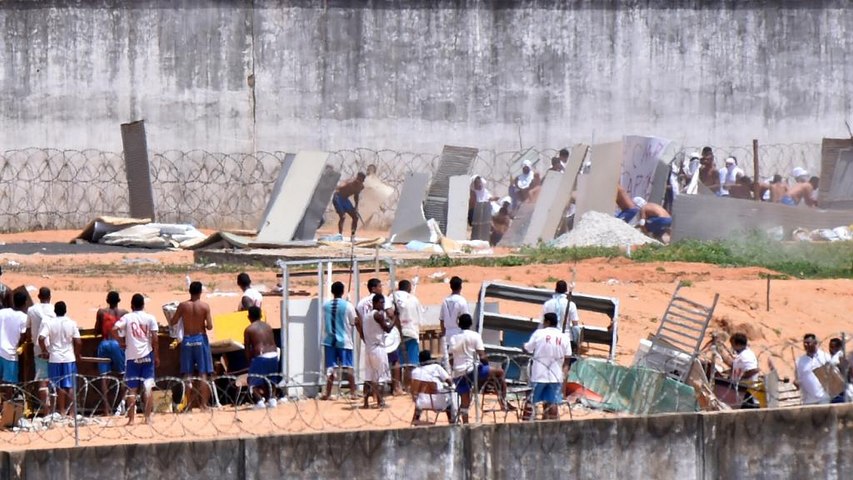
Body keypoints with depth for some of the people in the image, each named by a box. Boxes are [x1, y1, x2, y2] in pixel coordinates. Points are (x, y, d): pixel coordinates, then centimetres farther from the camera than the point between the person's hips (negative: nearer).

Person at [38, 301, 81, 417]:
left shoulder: (49, 322, -5)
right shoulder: (72, 323, -2)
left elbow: (41, 338, -16)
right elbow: (78, 342, -6)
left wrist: (45, 351, -2)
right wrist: (77, 355, 10)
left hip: (55, 358, -1)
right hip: (69, 358, 1)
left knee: (59, 387, 6)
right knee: (70, 386, 8)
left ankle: (62, 411, 6)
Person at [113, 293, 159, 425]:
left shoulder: (127, 318, 0)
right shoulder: (150, 318, 0)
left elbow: (114, 329, -15)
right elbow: (155, 339, -4)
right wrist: (157, 356, 2)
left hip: (132, 356, 0)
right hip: (147, 355, 0)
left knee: (132, 389, 4)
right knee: (147, 388, 4)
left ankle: (131, 418, 2)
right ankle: (147, 417, 1)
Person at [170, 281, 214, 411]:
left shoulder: (183, 306, -4)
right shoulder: (205, 306, -7)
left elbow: (172, 322, 2)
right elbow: (210, 326, -10)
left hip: (187, 340, 1)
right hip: (201, 339, -1)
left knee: (187, 375, 6)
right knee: (203, 374, 3)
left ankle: (188, 404, 4)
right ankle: (203, 403, -1)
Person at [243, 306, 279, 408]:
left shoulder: (249, 329, 1)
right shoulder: (267, 326, 16)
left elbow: (247, 348, 1)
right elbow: (273, 343, 16)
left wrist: (249, 361, 10)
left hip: (261, 356, -6)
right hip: (273, 355, 6)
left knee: (253, 382, 2)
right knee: (270, 380, 24)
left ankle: (259, 400, -13)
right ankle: (272, 399, 18)